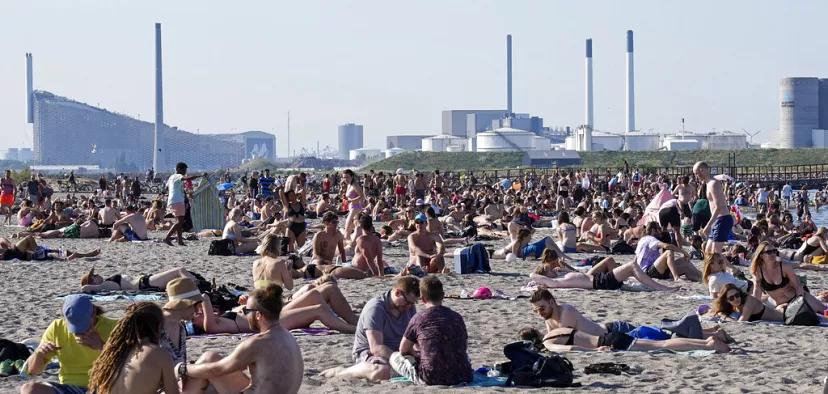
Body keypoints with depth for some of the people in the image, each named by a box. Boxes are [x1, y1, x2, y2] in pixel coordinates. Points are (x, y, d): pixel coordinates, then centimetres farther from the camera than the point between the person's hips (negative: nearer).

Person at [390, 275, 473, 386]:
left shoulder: (418, 319, -3)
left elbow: (403, 350, 9)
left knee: (394, 357, 17)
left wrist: (416, 354, 32)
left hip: (431, 379, -4)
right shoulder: (457, 317, 8)